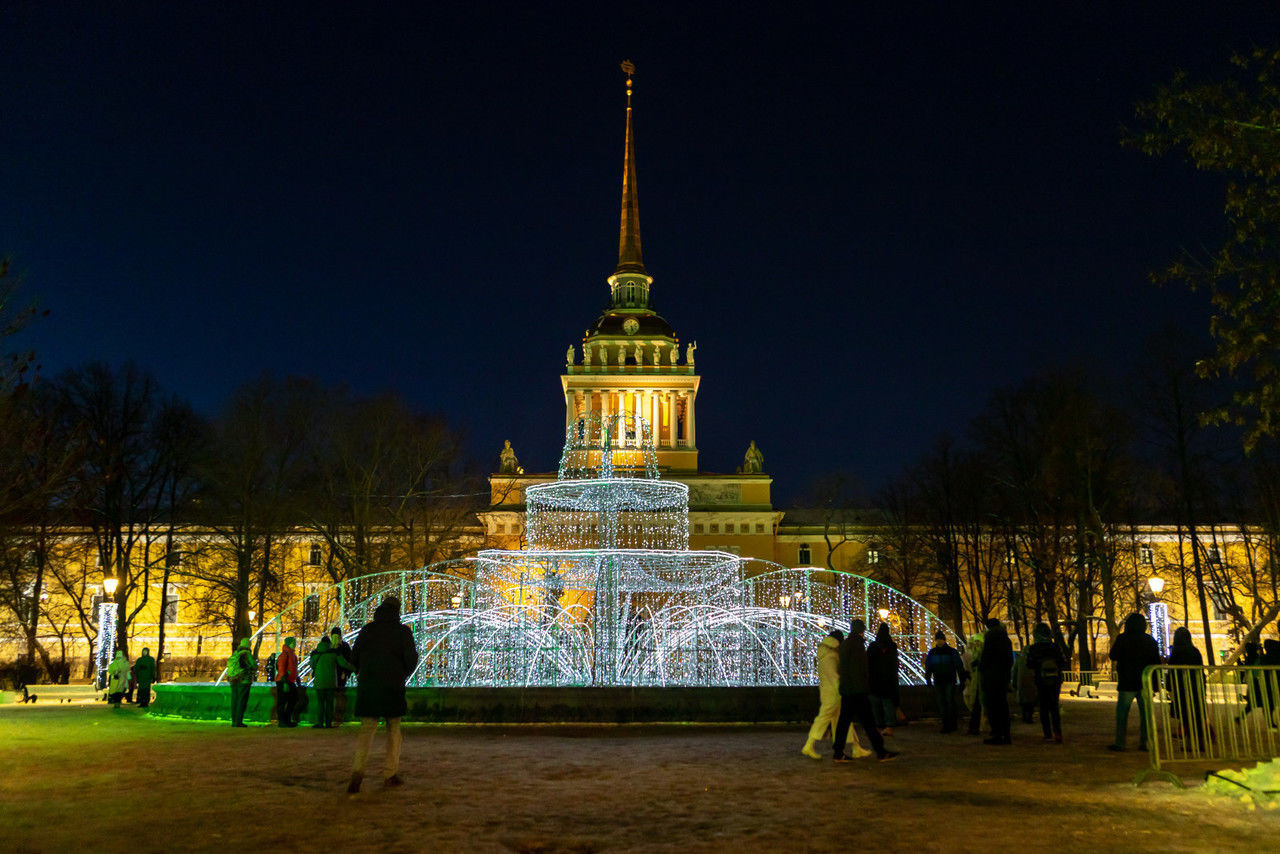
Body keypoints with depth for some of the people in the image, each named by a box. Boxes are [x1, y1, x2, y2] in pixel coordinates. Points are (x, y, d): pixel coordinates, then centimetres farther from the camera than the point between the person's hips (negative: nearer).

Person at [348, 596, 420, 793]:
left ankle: (358, 770, -17)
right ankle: (390, 774, 10)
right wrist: (404, 675, 14)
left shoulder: (366, 630, 8)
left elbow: (354, 658, 9)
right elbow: (411, 659, -6)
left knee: (367, 729, 3)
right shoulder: (403, 631, 0)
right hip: (392, 687, -2)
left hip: (367, 687, 2)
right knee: (393, 729, 11)